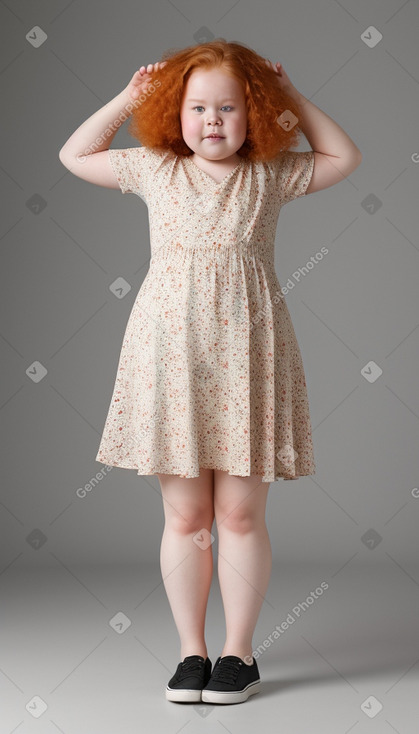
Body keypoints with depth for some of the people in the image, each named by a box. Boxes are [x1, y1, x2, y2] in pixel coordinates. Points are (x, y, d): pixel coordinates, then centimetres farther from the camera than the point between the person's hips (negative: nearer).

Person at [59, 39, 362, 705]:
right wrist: (127, 99, 12)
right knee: (184, 517, 6)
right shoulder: (154, 170, 8)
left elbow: (345, 158, 18)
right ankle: (192, 650, 19)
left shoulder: (270, 176, 7)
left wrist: (293, 98, 12)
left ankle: (239, 652, 17)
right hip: (169, 353, 1)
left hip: (246, 356, 0)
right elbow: (74, 155, 19)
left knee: (241, 515, 3)